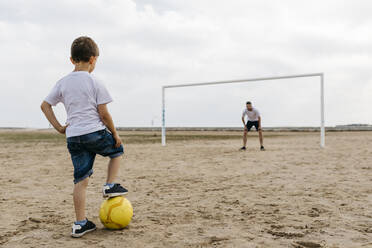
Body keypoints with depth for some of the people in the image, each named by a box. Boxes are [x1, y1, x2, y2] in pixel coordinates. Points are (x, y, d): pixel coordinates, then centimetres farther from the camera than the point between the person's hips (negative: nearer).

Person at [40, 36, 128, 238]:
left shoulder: (63, 83, 9)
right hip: (95, 132, -5)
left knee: (81, 179, 8)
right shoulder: (94, 83, -6)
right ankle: (110, 185, 17)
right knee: (117, 150, 27)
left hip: (73, 137, 5)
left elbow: (45, 105, 13)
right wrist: (115, 133, 4)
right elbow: (104, 113, -8)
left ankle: (80, 224, 9)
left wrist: (58, 127, 12)